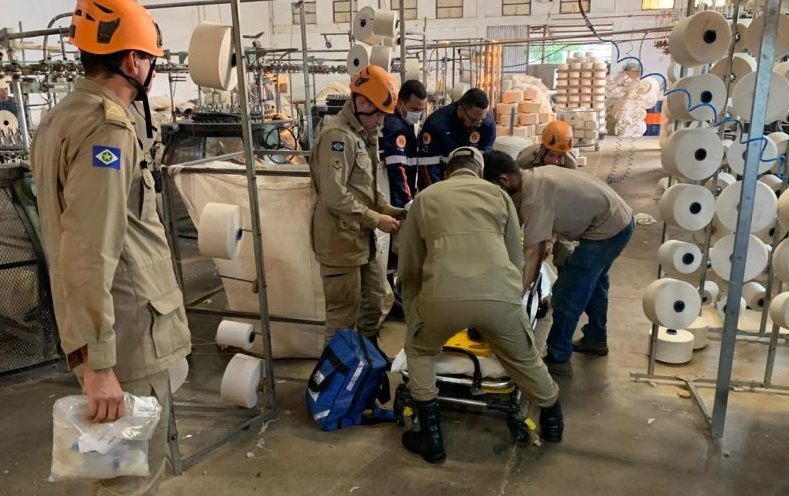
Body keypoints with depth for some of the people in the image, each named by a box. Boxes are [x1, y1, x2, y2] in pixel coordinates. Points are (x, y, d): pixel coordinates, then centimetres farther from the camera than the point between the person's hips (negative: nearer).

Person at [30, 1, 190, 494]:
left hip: (114, 325, 10)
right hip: (129, 332, -10)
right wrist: (96, 361, -25)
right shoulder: (107, 126, -19)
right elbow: (89, 256, -27)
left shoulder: (62, 117, 13)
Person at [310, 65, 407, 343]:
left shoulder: (362, 135, 14)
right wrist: (376, 220, -18)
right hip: (340, 239, -10)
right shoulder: (338, 135, -18)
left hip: (362, 237, 10)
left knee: (373, 299, 22)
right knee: (344, 311, 0)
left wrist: (387, 210, 2)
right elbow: (334, 197, -26)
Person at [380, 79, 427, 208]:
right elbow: (397, 171, -26)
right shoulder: (394, 127, -20)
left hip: (405, 196, 10)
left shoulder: (406, 122, 12)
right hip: (396, 201, -10)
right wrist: (408, 203, -28)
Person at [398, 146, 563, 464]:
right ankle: (553, 422, 53)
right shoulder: (498, 194, 25)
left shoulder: (425, 197, 24)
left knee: (418, 352, 29)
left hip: (444, 295, -1)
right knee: (525, 359, 30)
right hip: (500, 294, 2)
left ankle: (431, 440, 29)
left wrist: (413, 313, 38)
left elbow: (409, 264, 26)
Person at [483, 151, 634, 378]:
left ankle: (558, 360, 6)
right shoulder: (536, 175, 4)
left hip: (607, 230, -10)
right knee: (593, 281, 28)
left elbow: (533, 253, -28)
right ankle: (596, 339, 46)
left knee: (566, 295, -5)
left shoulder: (535, 197, -25)